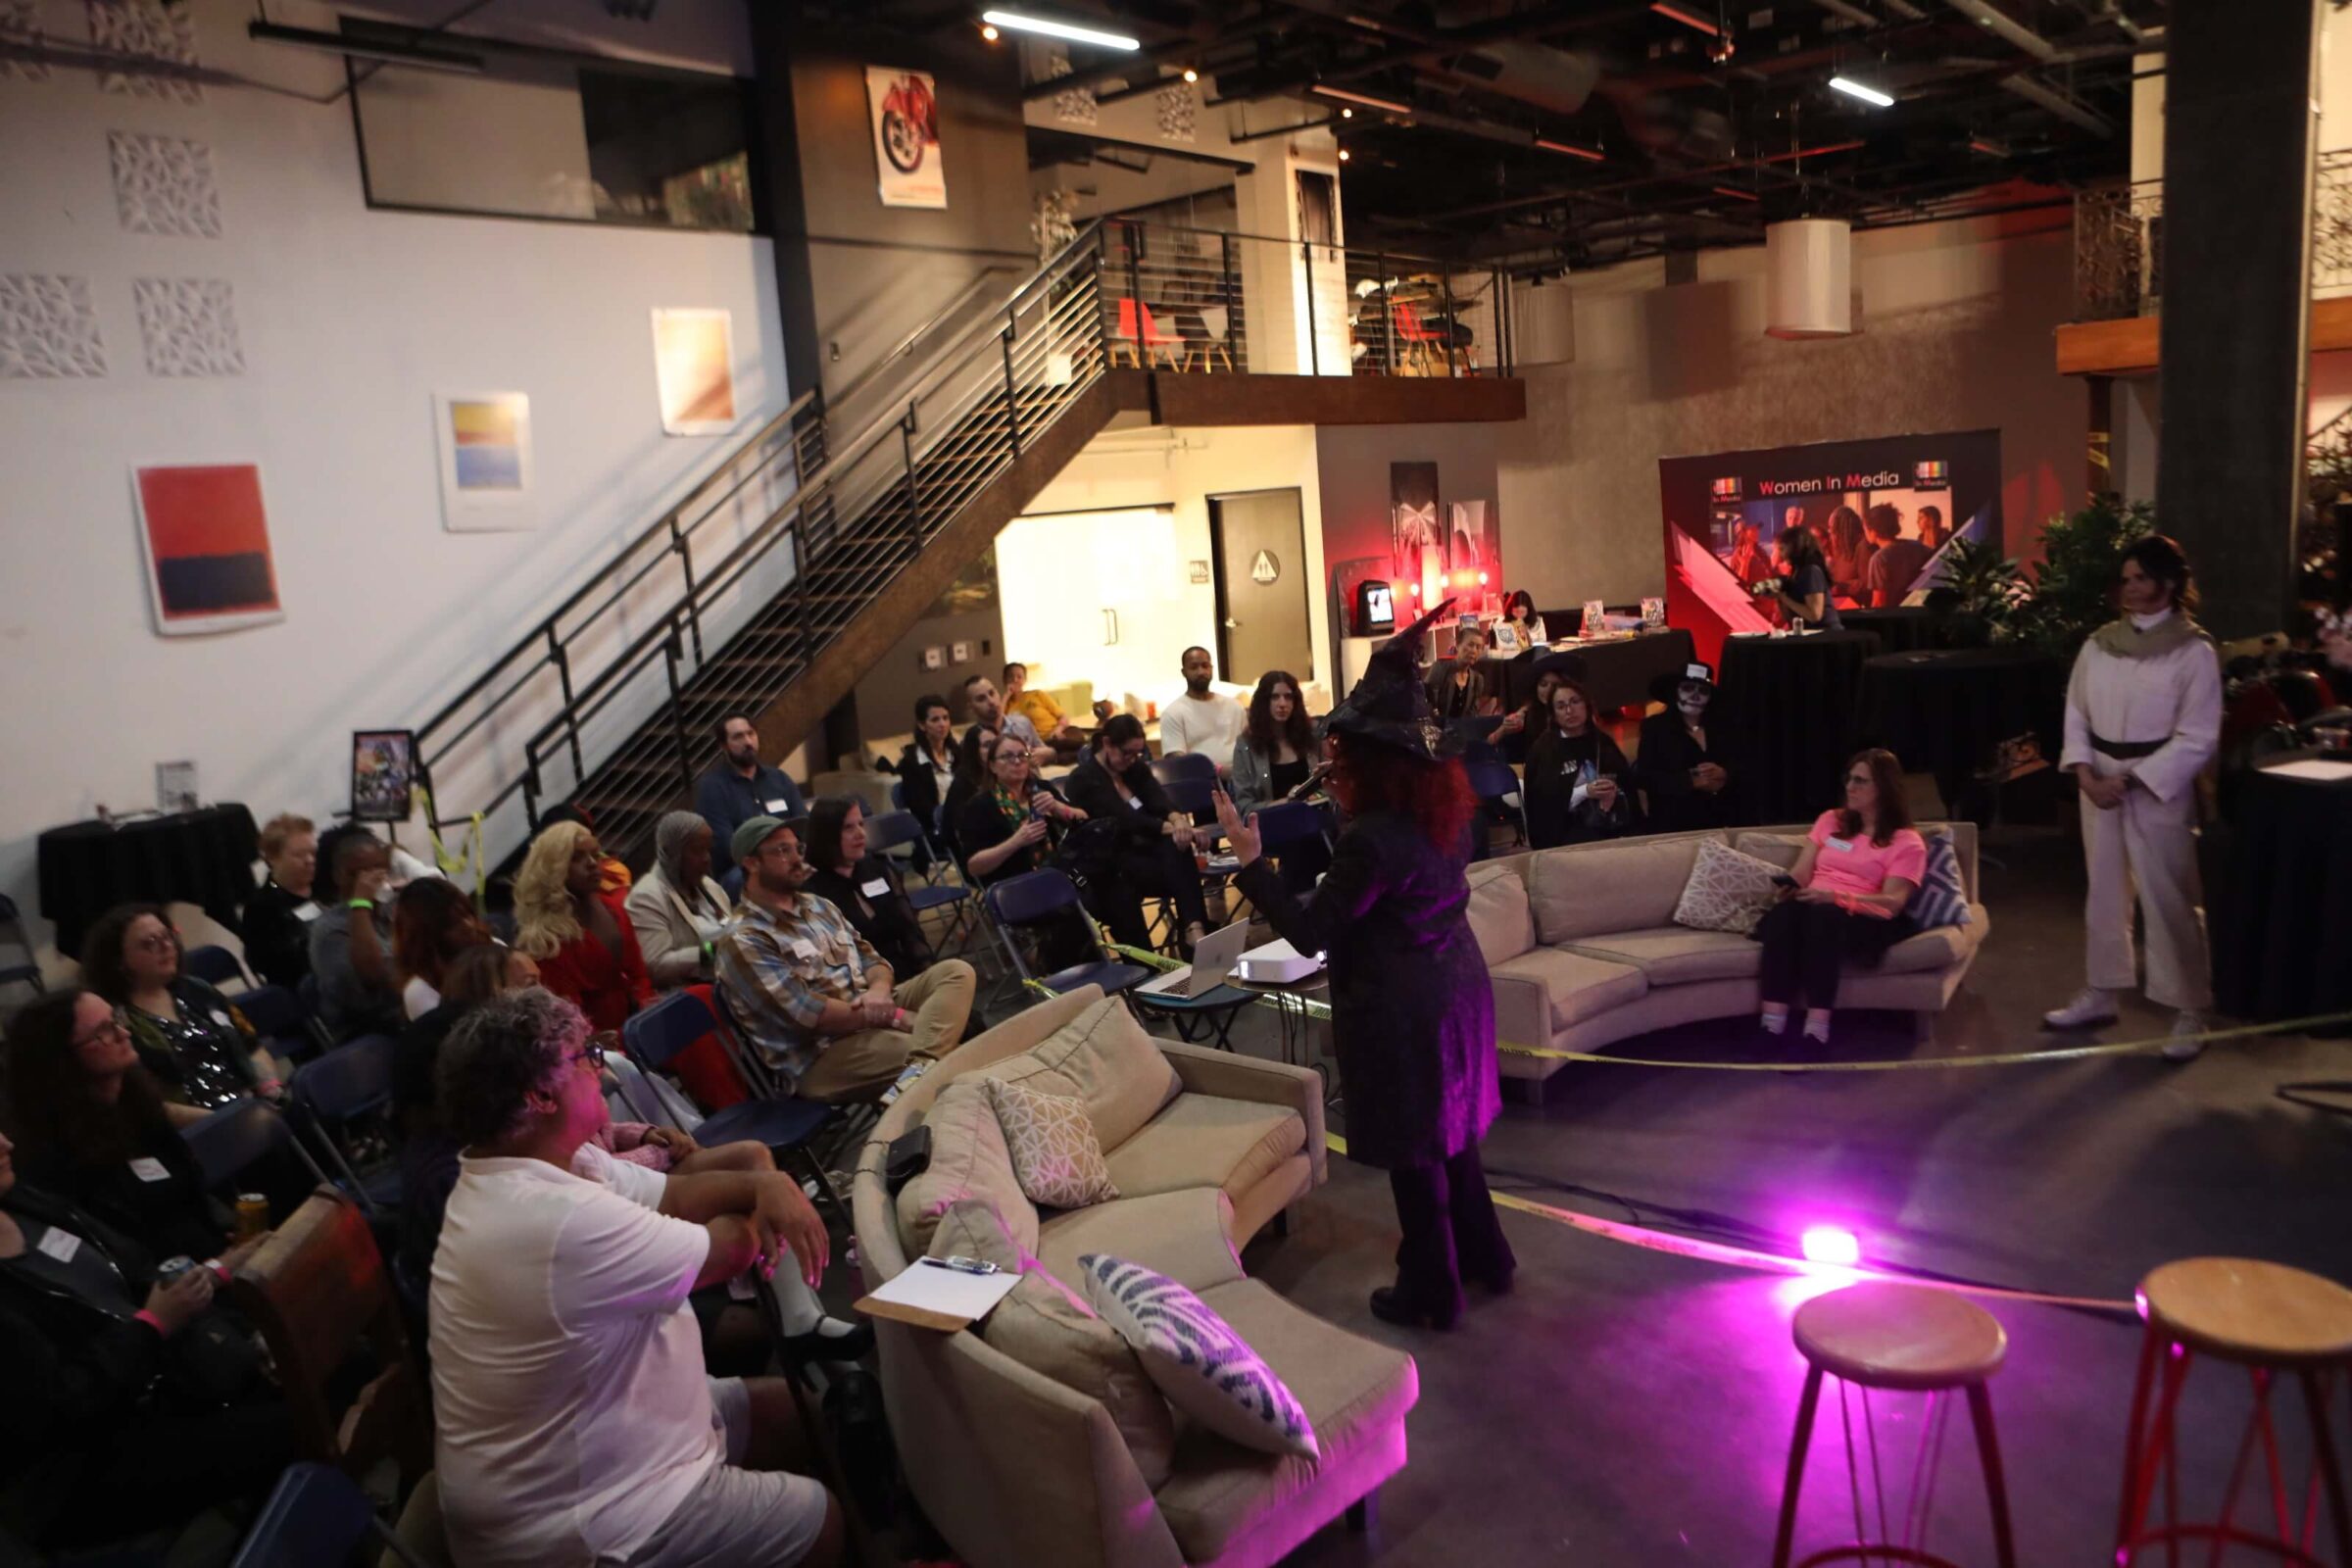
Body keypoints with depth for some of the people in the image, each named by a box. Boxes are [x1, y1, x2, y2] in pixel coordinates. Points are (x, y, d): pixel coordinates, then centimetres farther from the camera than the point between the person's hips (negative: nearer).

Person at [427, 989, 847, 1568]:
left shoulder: (547, 1165, -2)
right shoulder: (563, 1221, -34)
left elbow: (674, 1194, 3)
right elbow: (727, 1252, -21)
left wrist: (765, 1184, -16)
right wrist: (755, 1218, 2)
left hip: (585, 1431, 10)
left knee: (793, 1406, 18)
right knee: (824, 1520, 3)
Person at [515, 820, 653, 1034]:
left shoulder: (612, 906, 13)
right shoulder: (543, 932, -8)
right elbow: (566, 1009, -10)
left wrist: (645, 1005, -3)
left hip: (630, 1021, 7)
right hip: (594, 1037, -7)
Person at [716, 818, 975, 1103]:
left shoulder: (817, 905, 15)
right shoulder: (743, 940, -12)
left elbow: (870, 958, 15)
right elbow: (809, 1014, -20)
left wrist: (879, 990, -12)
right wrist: (897, 1017, -17)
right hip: (821, 1055, -10)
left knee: (956, 971, -16)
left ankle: (920, 1068, -36)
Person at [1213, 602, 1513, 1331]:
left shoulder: (1372, 838, -27)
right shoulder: (1446, 806, -3)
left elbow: (1311, 933, -22)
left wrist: (1250, 860, -21)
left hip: (1402, 1010, -8)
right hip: (1456, 987, 8)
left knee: (1414, 1150, 9)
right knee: (1449, 1131, 24)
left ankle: (1430, 1292, 25)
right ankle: (1485, 1257, 41)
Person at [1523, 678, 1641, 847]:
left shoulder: (1604, 743, 16)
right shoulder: (1542, 750, 4)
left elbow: (1629, 787, 12)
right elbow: (1538, 802, -4)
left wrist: (1615, 794, -12)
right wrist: (1584, 792, -13)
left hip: (1615, 829, 3)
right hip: (1567, 833, -3)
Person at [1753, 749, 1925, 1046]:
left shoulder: (1907, 841, 6)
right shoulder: (1830, 820, 22)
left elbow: (1892, 903, -7)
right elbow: (1801, 871, 13)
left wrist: (1835, 896, -22)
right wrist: (1789, 886, -12)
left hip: (1864, 920, -3)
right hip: (1814, 907, 4)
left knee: (1824, 916, -40)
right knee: (1784, 912, -35)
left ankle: (1816, 1031, -46)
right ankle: (1771, 1025, -43)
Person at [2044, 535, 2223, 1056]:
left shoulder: (2194, 651, -8)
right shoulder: (2099, 644, 6)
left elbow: (2197, 738, -10)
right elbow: (2076, 712, 8)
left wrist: (2130, 781, -15)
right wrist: (2085, 773, -7)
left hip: (2158, 787, -5)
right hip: (2098, 782, 5)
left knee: (2168, 901, -2)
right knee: (2104, 891, 15)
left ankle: (2189, 1013, 8)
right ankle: (2101, 994, 27)